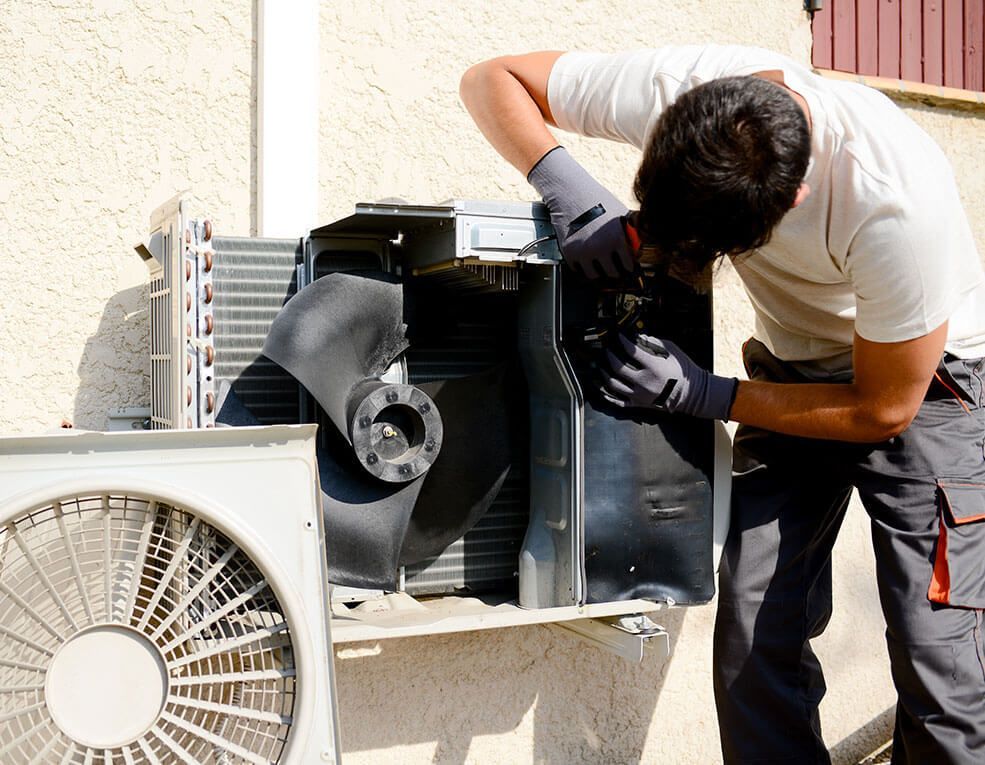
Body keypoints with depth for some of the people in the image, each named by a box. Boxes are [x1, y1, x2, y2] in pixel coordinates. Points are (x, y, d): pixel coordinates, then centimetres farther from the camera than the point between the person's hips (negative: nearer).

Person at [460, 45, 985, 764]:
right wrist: (568, 186, -31)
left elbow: (883, 408, -22)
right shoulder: (670, 87, -25)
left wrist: (701, 394, -24)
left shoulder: (897, 201, -35)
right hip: (795, 367, 4)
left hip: (924, 379, -3)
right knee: (753, 643, -5)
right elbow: (491, 78, -12)